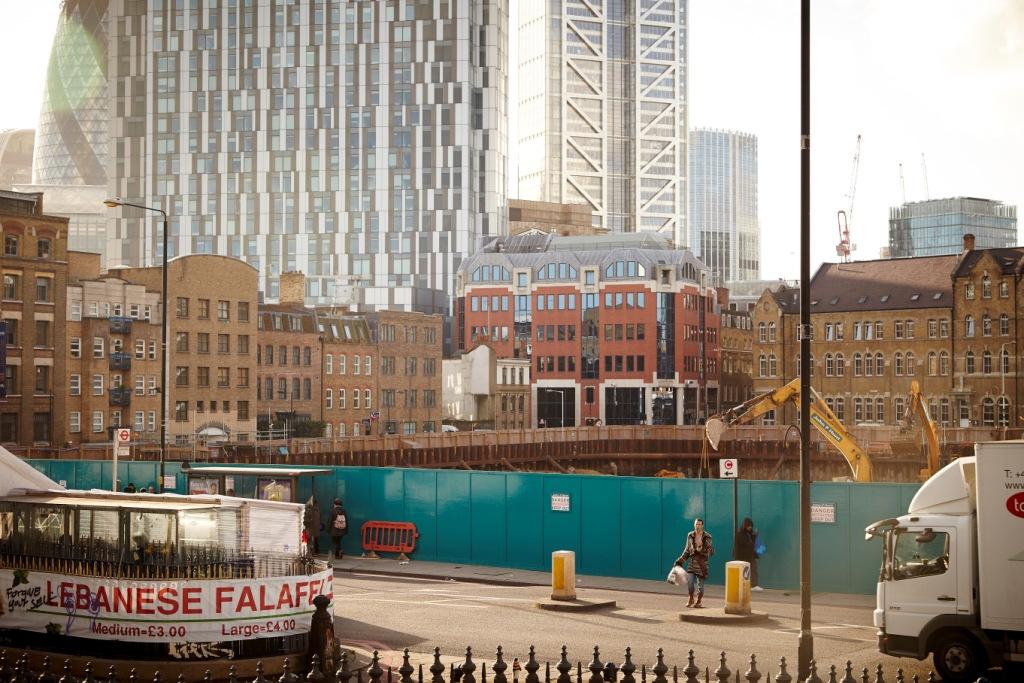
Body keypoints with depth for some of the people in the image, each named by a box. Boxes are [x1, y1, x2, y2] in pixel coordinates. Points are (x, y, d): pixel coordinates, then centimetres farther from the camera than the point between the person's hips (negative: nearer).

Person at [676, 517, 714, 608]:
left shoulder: (707, 537, -2)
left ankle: (698, 601, 19)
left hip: (702, 563, -2)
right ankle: (691, 599, 9)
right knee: (689, 581, -11)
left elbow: (710, 551, -1)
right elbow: (687, 550, 15)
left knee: (700, 583, 2)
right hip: (692, 562, 2)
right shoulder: (690, 536, 7)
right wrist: (680, 561, 11)